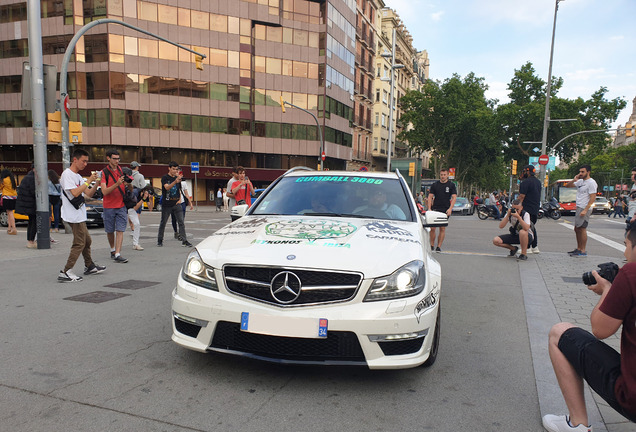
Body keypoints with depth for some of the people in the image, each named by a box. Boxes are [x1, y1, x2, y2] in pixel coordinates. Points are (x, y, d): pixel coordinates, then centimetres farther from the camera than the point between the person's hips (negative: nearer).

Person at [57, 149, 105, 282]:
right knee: (79, 244, -10)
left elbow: (89, 194, 14)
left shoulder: (77, 176, 18)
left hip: (79, 216, 10)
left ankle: (89, 266, 32)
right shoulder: (67, 174, -11)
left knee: (87, 241, 19)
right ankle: (65, 272, -9)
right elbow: (75, 193, -24)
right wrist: (88, 181, -18)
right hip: (74, 216, -10)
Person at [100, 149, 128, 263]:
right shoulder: (104, 172, -6)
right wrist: (117, 184, -28)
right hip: (109, 206, -2)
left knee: (120, 230, -5)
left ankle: (117, 254, -6)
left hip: (121, 205, 2)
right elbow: (104, 191, -15)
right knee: (110, 231, 11)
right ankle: (113, 249, 33)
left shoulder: (121, 170, 7)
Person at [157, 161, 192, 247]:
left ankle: (184, 241, -7)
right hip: (166, 204, -3)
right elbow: (167, 187, -24)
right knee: (163, 222, 9)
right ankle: (160, 240, 24)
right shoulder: (165, 178, -5)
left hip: (176, 204, 3)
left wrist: (179, 199, 6)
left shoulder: (178, 178, 11)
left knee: (181, 222, -6)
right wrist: (175, 181, -39)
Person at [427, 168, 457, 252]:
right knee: (432, 228, -5)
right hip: (435, 209, 1)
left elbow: (454, 197, -2)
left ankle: (439, 246, 7)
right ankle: (432, 245, 8)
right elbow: (430, 197, 6)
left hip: (446, 210, -1)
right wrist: (429, 208, -6)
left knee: (442, 229, 0)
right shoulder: (435, 185, 7)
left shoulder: (451, 185, 4)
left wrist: (450, 209, -15)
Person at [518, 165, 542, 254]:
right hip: (535, 209, 9)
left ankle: (527, 248, -8)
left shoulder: (525, 182, -13)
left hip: (527, 209, -9)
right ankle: (535, 247, 19)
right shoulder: (538, 181, 16)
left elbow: (521, 197, -17)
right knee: (532, 227, 16)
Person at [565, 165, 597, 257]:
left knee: (582, 229, -9)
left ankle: (583, 251, -6)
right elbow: (567, 186, 21)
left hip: (585, 209, -9)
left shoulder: (591, 182, -11)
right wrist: (574, 180, 2)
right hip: (578, 208, 9)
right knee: (577, 229, 12)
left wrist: (585, 210, -22)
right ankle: (578, 249, 21)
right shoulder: (580, 181, 14)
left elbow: (592, 198, -16)